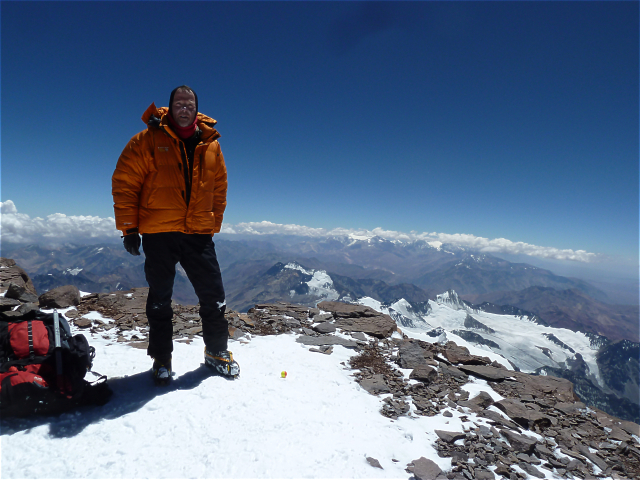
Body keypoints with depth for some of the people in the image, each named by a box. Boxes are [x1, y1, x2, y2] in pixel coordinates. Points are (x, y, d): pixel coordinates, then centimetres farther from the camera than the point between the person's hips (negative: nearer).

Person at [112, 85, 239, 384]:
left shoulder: (210, 145, 8)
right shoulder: (148, 140, -2)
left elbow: (219, 190, 13)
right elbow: (124, 183, -3)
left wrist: (214, 225, 9)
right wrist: (129, 227, -6)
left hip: (199, 234, 2)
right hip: (158, 234, -2)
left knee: (213, 295, 5)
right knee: (160, 299, 10)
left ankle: (217, 351, 24)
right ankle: (161, 359, 26)